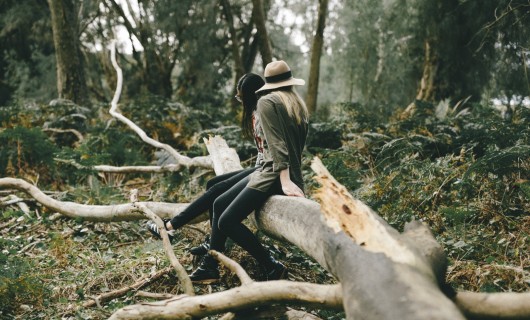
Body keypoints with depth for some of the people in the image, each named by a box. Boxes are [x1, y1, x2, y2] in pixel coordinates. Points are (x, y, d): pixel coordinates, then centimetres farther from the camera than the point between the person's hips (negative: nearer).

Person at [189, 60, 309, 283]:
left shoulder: (267, 102, -8)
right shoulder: (299, 105, 15)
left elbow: (276, 143, -17)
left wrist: (284, 180, -23)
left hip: (274, 175, -9)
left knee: (227, 222, -12)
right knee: (220, 203, 12)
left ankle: (272, 268, -6)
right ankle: (210, 266, 12)